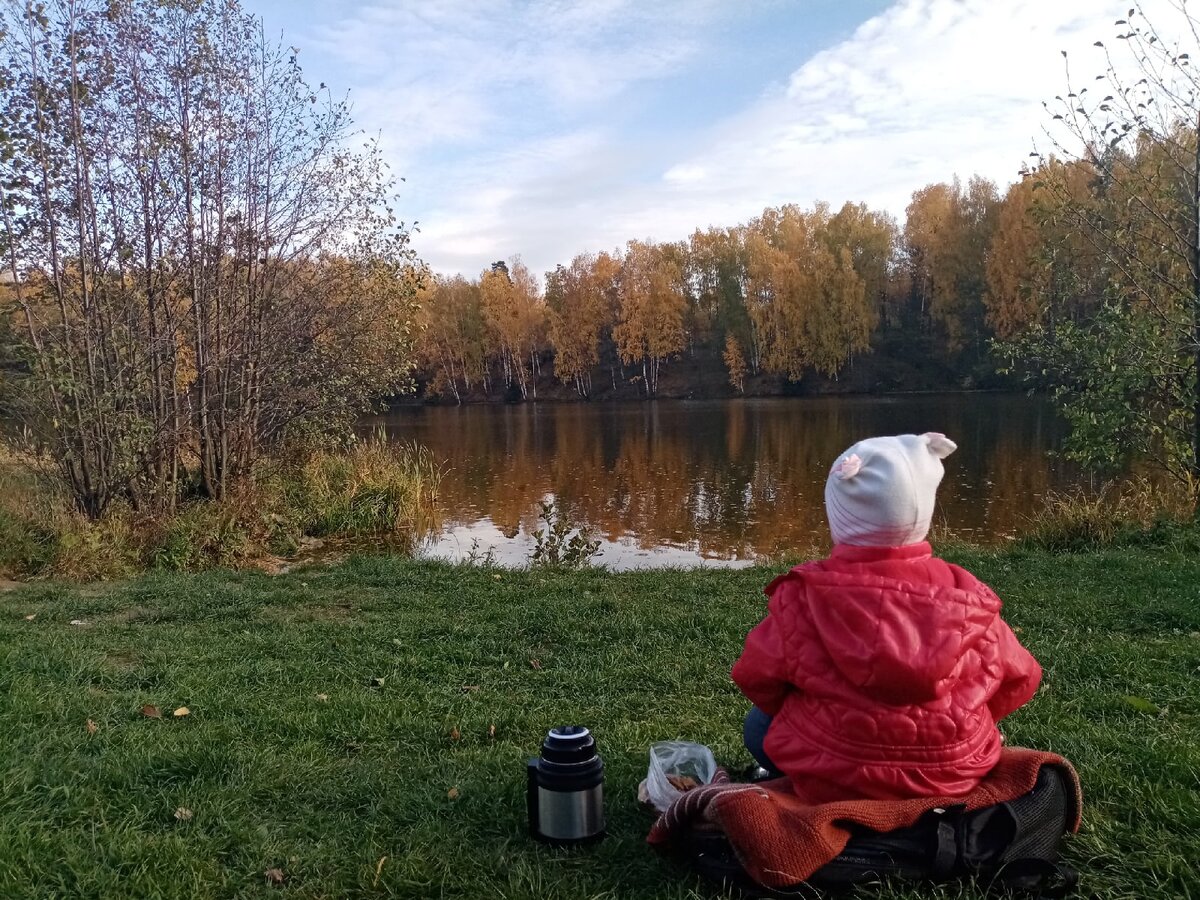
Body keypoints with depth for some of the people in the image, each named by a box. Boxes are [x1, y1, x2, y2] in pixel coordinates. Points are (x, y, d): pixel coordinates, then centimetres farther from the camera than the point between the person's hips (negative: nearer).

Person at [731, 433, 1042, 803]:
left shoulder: (803, 596, -19)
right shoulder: (966, 595, -13)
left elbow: (756, 678, -8)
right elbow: (1018, 679, 1)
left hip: (830, 782, -3)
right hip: (955, 776, 3)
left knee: (759, 723, 25)